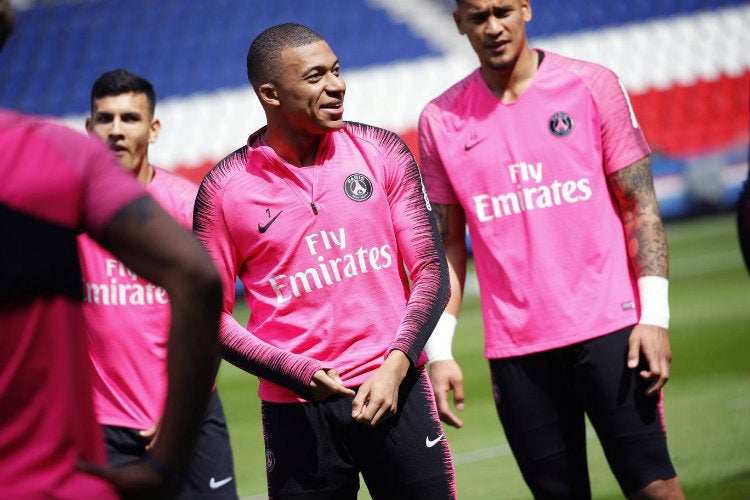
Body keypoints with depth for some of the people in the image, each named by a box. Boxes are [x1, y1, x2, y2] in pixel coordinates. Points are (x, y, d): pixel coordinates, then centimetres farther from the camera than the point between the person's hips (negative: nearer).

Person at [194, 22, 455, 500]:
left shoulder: (382, 152, 3)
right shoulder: (224, 188, -2)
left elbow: (431, 272, 3)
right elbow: (213, 315, 2)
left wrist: (395, 367, -10)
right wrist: (298, 373, -11)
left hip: (396, 390, 1)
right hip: (295, 408, -1)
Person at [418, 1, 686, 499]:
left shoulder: (591, 86, 2)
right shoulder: (441, 121, 7)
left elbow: (640, 204, 2)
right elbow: (446, 243, 11)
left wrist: (655, 314, -7)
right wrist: (439, 350, 3)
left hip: (609, 326, -1)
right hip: (513, 345, 2)